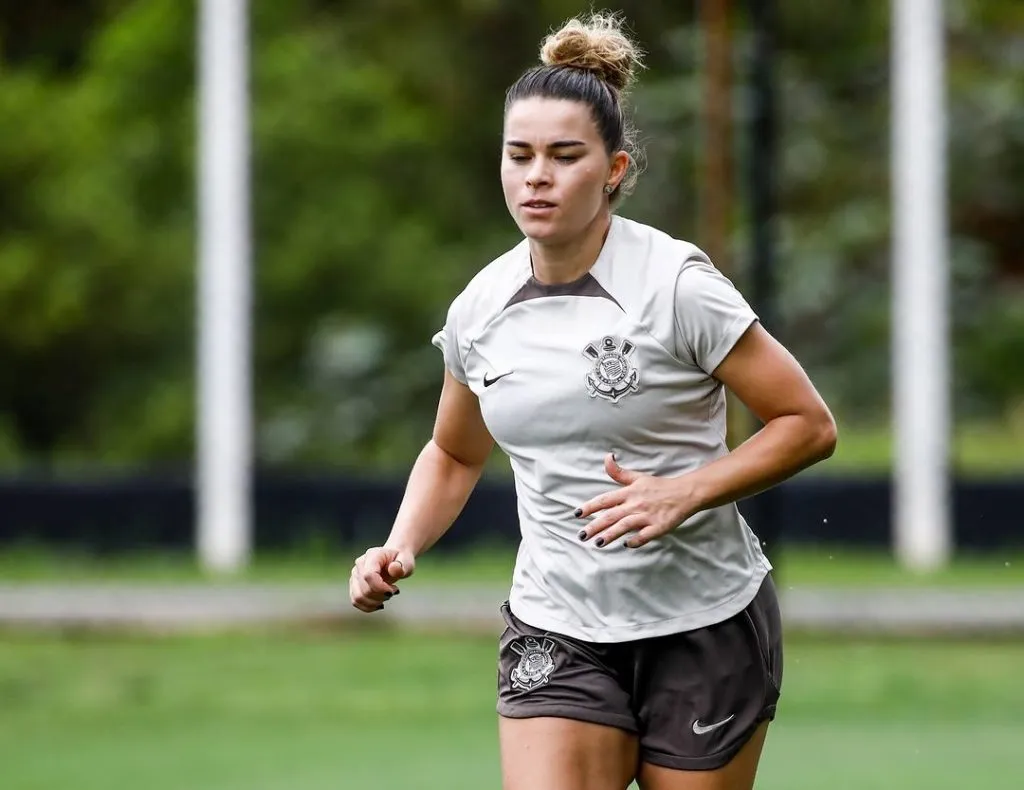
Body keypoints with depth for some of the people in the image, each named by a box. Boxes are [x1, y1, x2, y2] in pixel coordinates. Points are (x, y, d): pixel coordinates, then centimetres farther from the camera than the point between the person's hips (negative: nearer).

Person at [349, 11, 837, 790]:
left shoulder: (676, 283, -13)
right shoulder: (479, 309, 2)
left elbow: (809, 425, -9)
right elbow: (453, 454, 20)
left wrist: (683, 494, -22)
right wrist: (400, 549, 2)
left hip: (706, 628, -3)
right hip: (555, 633, 3)